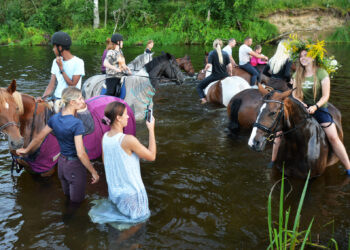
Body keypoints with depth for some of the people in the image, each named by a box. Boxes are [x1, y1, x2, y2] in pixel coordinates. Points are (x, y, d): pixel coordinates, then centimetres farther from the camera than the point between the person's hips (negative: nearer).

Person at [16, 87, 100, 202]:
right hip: (75, 165, -7)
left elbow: (38, 138, 8)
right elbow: (81, 153, -27)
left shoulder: (54, 118, -4)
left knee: (67, 195, 29)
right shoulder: (77, 123, -25)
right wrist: (93, 172, -18)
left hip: (61, 163, 7)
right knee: (77, 201, 12)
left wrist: (26, 150, 25)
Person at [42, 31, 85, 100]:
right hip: (56, 98, 5)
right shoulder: (56, 62, 13)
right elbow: (51, 85, 9)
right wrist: (43, 97, -8)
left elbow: (72, 85, -12)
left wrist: (61, 68, -12)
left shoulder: (78, 62, -6)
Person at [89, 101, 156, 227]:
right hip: (130, 192, -7)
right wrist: (151, 130, -11)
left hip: (114, 190, 7)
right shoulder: (128, 140, -28)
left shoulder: (105, 137, -5)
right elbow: (151, 156, -17)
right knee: (138, 221, 14)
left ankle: (104, 209, 18)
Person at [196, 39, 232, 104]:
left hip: (215, 76, -3)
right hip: (225, 76, 4)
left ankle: (203, 98, -12)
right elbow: (229, 66, -1)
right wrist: (230, 74, 15)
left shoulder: (212, 53, -8)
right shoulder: (225, 53, 3)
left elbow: (208, 65, -16)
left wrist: (205, 69, 4)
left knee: (199, 86, 10)